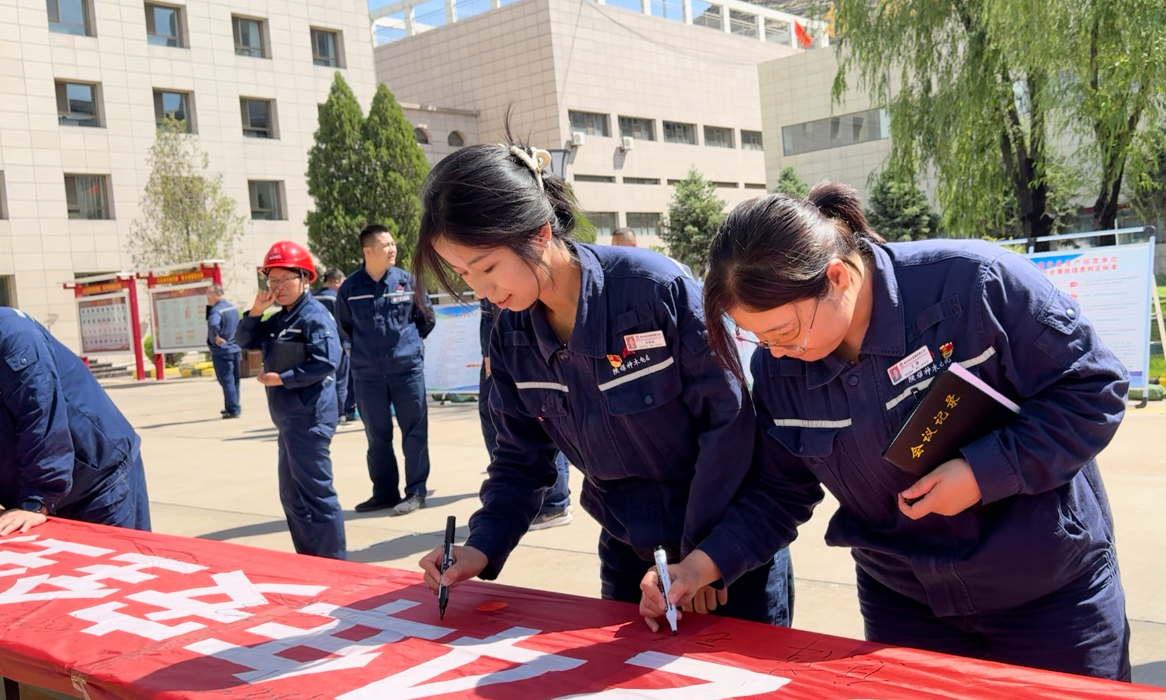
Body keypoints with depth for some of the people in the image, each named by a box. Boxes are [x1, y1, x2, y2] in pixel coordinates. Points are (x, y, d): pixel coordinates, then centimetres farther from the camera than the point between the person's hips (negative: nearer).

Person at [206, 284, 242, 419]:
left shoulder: (217, 310, -17)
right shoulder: (233, 308, 12)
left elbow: (212, 324, -38)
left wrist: (216, 338, -23)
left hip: (221, 351, -9)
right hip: (235, 349, 9)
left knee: (227, 381, -4)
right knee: (234, 380, 16)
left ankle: (232, 410, -2)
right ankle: (234, 407, 25)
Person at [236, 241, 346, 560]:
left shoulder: (314, 316, -13)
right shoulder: (277, 320, 16)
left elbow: (326, 361, -24)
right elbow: (245, 341, 17)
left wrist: (282, 379, -17)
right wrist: (255, 312, 1)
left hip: (310, 421, -10)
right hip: (289, 421, 10)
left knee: (316, 493, -7)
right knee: (292, 496, 17)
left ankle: (334, 563, 1)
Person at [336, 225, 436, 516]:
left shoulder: (407, 280, -4)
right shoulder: (349, 288, -3)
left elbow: (427, 318, 9)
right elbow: (345, 326, 14)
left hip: (407, 368, -1)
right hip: (367, 375, 1)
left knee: (414, 432, 2)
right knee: (377, 437, 10)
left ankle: (415, 491, 12)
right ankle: (384, 492, 22)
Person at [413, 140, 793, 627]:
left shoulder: (654, 289, -24)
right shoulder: (511, 335, -6)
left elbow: (729, 420, -20)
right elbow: (521, 456, 3)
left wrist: (702, 552, -17)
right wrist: (482, 546, -12)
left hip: (729, 548, -4)